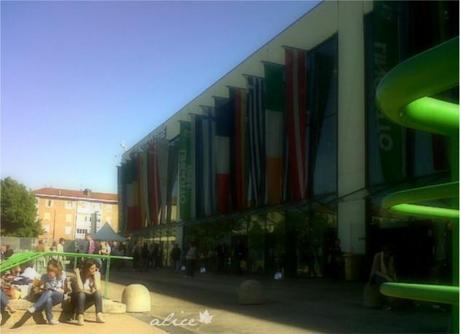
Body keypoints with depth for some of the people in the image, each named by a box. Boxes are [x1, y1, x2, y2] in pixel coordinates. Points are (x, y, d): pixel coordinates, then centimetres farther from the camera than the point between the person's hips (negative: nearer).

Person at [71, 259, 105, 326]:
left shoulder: (96, 274, -9)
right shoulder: (79, 274, -17)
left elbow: (98, 289, -21)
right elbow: (80, 289, -31)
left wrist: (95, 275, -20)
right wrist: (77, 274, -27)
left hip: (88, 299, 3)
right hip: (77, 299, -3)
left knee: (98, 293, -26)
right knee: (81, 294, -36)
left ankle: (99, 315, -28)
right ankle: (80, 317, -37)